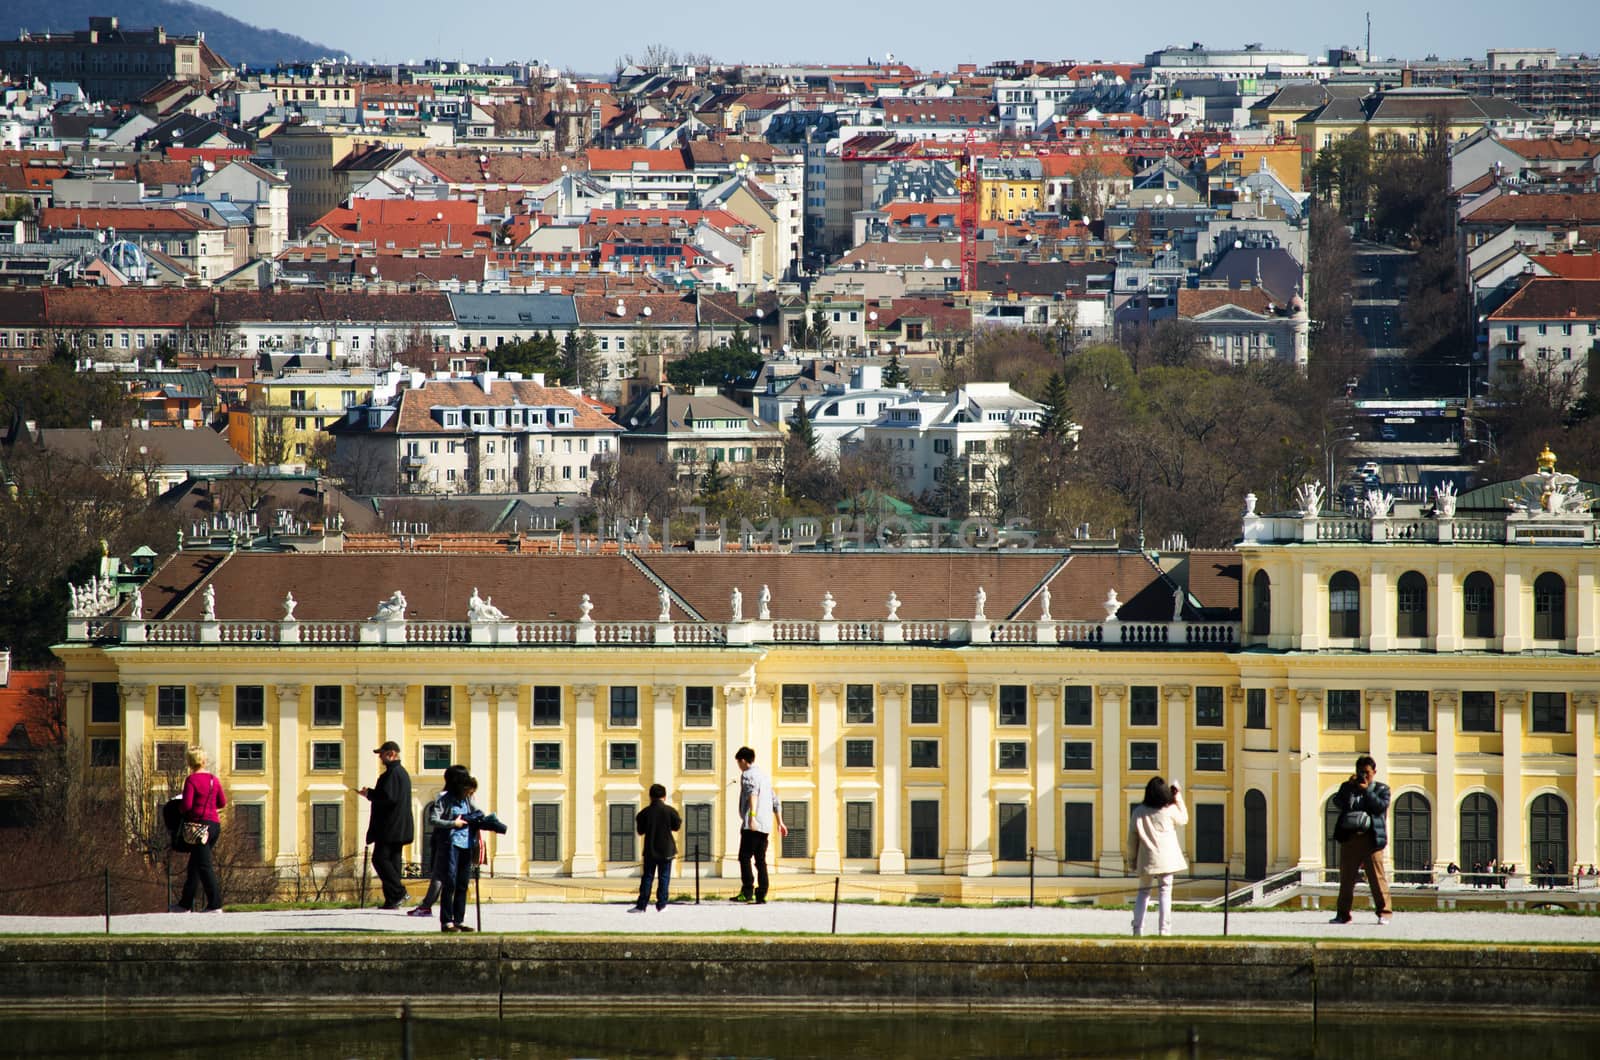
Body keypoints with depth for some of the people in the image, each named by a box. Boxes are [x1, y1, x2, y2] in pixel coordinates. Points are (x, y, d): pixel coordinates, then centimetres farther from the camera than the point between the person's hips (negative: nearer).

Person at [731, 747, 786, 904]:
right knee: (760, 860, 9)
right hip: (766, 825, 8)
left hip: (751, 826, -8)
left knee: (745, 857, -10)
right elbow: (775, 801, 26)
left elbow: (753, 794, -21)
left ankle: (747, 891, -21)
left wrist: (752, 817, -31)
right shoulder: (765, 776, 23)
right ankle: (761, 895, 6)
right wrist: (780, 823, 30)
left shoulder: (747, 775, -3)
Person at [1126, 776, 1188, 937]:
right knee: (1165, 892, 1)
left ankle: (1138, 928, 7)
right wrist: (1179, 800, 23)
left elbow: (1132, 838, 4)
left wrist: (1132, 858, 16)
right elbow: (1183, 820, 16)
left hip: (1146, 860, 2)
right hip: (1166, 860, -2)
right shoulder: (1170, 811, -6)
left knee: (1143, 892, 12)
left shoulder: (1138, 812, -2)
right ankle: (1164, 929, -5)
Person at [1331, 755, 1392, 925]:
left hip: (1371, 839, -3)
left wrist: (1367, 790, -9)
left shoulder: (1381, 789, 8)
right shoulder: (1347, 787, 14)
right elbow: (1338, 803, 0)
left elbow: (1381, 806, -8)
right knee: (1346, 878, 5)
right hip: (1350, 838, 3)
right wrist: (1349, 787, -9)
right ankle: (1343, 914, 11)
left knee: (1377, 877, -6)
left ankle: (1384, 912, -1)